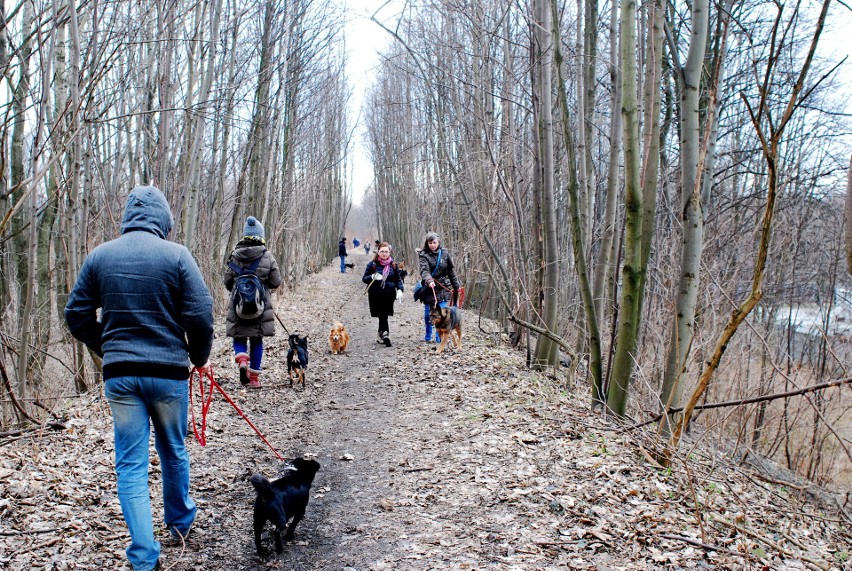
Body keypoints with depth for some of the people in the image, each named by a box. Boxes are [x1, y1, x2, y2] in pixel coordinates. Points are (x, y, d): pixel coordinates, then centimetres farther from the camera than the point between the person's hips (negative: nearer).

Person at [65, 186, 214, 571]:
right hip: (168, 372, -1)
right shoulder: (176, 254, -9)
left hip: (119, 375, 2)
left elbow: (77, 316, 6)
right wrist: (199, 358, 5)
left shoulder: (99, 256, 1)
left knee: (131, 463, 8)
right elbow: (200, 316, -12)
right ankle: (180, 520, 40)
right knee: (173, 452, 19)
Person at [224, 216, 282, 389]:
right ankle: (254, 377, 17)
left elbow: (227, 282, 2)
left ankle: (242, 361, -13)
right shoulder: (267, 257, -8)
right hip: (261, 307, 0)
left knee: (239, 338, 15)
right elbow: (276, 282, -2)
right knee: (257, 341, 12)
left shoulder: (234, 256, -4)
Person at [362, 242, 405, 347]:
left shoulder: (393, 265, 8)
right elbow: (364, 278, 5)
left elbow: (398, 279, 12)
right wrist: (372, 277, -15)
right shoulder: (372, 264, 3)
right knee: (382, 315, -11)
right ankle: (385, 334, -18)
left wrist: (400, 290, -4)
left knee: (383, 315, 4)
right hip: (375, 294, -2)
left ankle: (381, 335, 20)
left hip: (389, 295, 2)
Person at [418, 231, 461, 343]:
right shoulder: (424, 255, -5)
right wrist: (429, 281, -40)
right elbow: (424, 270, -21)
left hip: (443, 288, 1)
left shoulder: (444, 253, 3)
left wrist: (456, 286, 13)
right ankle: (428, 336, 28)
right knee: (428, 314, 9)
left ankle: (439, 338, 4)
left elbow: (451, 271, 10)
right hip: (429, 288, 0)